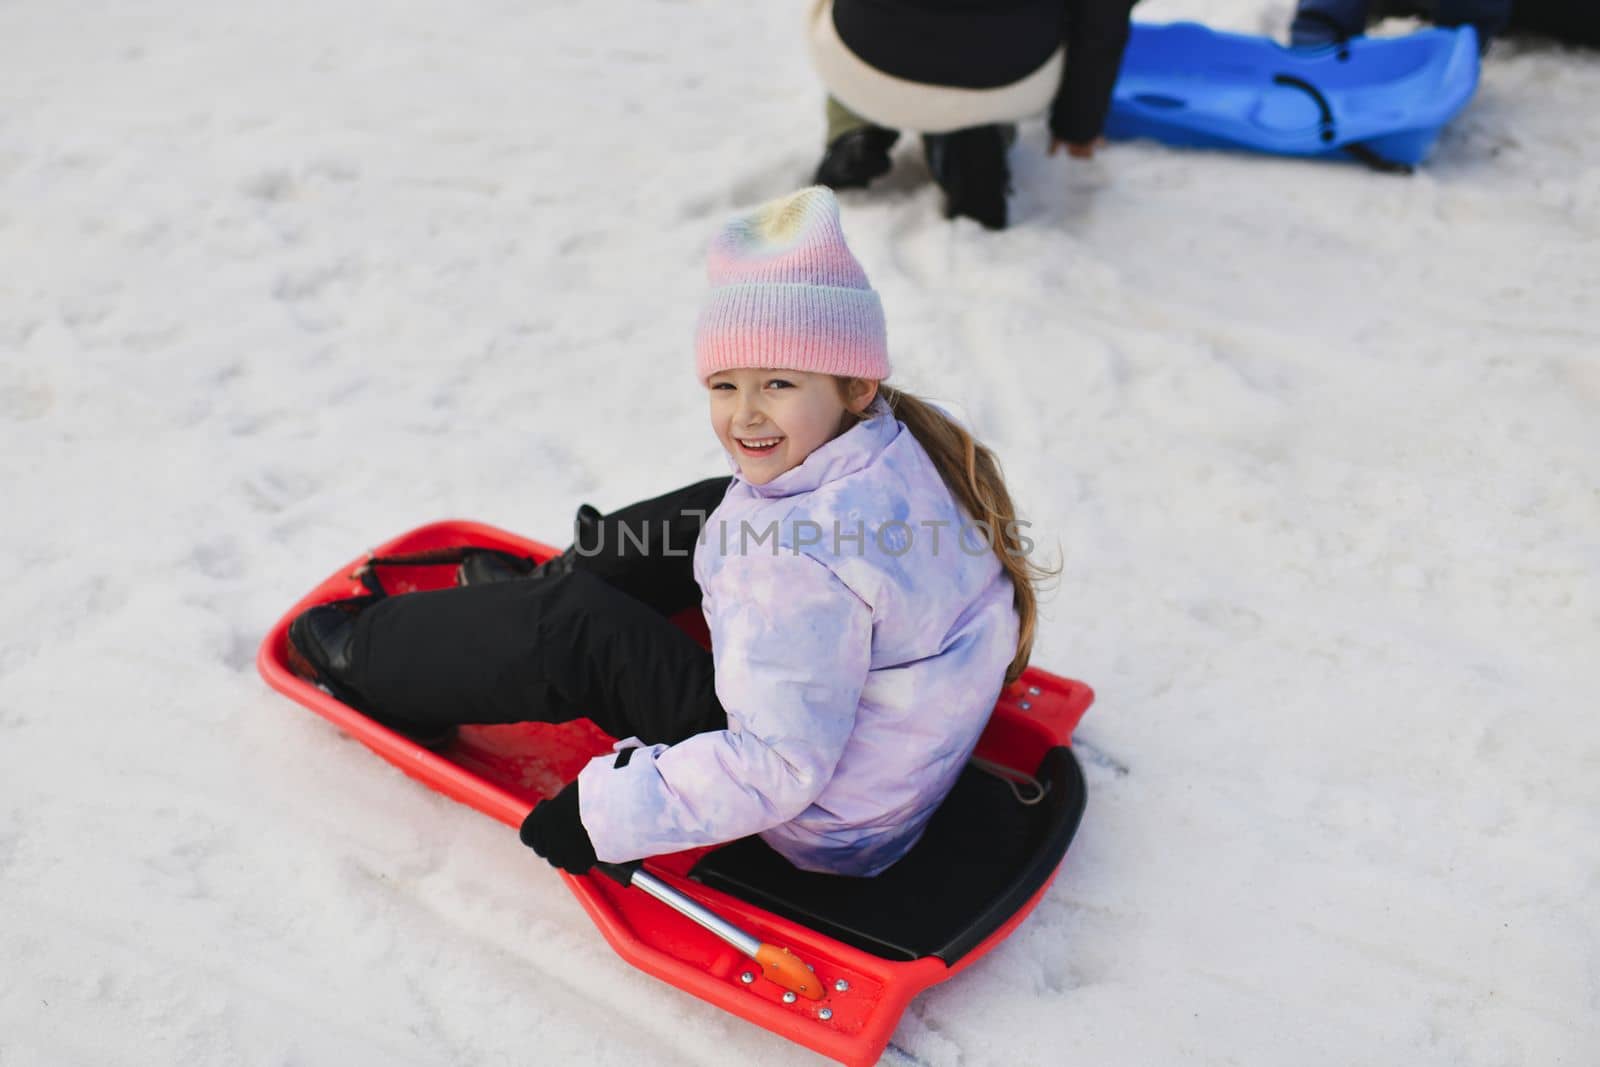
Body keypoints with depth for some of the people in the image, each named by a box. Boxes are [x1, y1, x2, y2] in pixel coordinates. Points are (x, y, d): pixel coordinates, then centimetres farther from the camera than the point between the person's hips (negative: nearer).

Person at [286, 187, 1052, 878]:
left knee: (576, 635, -10)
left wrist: (604, 815, -22)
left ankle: (366, 659, 16)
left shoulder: (802, 560, -36)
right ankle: (548, 588, 35)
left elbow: (778, 768, -32)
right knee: (717, 508, 15)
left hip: (819, 831, -9)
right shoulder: (907, 442, -9)